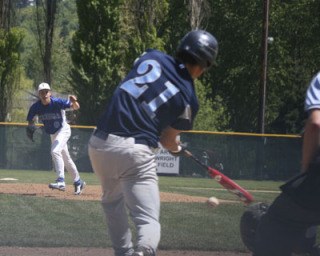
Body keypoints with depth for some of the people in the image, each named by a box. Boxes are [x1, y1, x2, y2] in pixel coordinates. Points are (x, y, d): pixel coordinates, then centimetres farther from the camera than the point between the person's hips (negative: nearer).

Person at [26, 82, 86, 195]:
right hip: (53, 134, 6)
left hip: (63, 130, -6)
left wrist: (74, 102, -52)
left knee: (55, 151, -29)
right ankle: (78, 182, 33)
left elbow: (76, 107, -29)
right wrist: (30, 127, -22)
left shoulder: (57, 102, -25)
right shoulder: (36, 107, -13)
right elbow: (30, 120, 1)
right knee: (65, 159, 17)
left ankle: (61, 181, -32)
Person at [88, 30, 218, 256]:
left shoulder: (152, 57, 9)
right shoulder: (188, 99, 1)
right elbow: (168, 140, 10)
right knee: (148, 220, -6)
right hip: (136, 151, -5)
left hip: (99, 143, 5)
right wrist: (176, 148, 35)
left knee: (113, 201, 29)